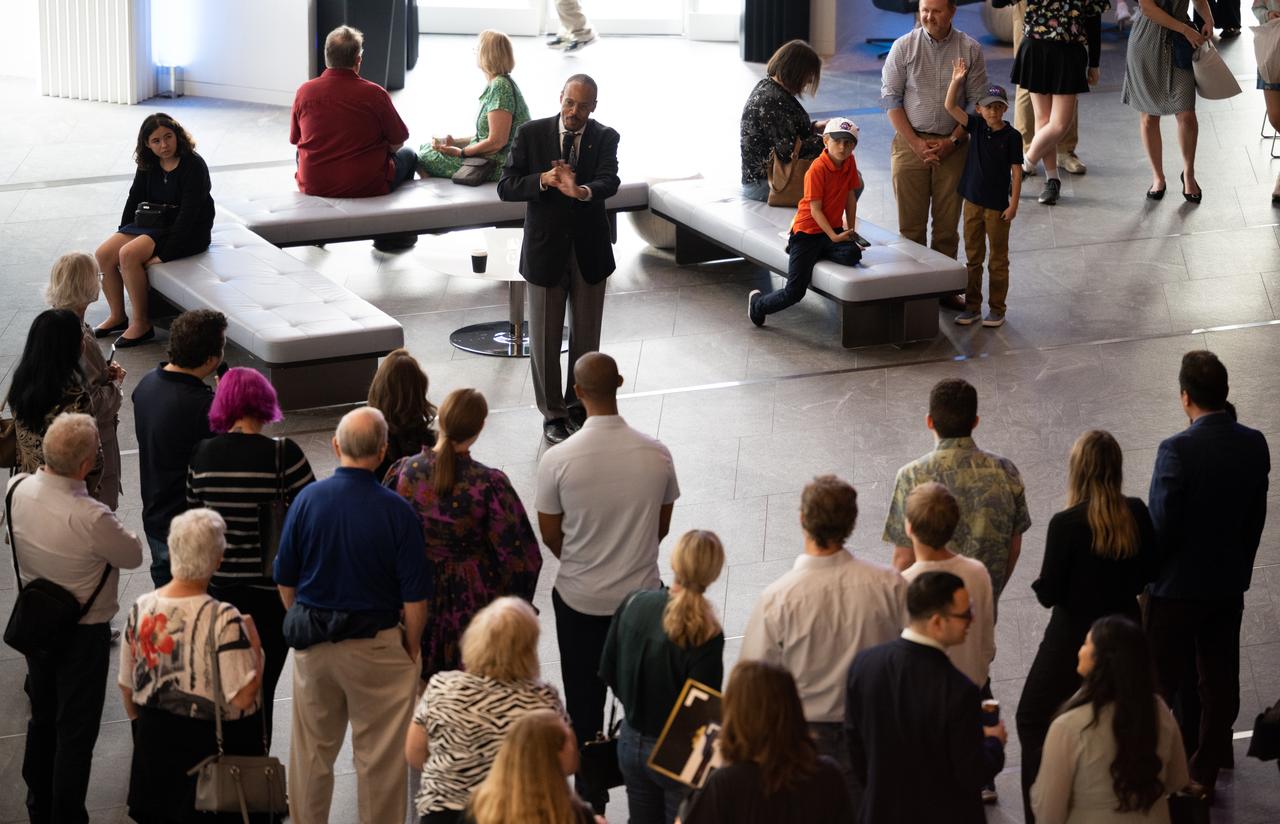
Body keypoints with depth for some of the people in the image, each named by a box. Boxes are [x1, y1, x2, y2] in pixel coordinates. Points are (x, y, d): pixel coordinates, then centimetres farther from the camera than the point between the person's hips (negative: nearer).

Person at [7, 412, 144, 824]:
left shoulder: (16, 488, -14)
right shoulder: (90, 517, -33)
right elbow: (133, 555, -15)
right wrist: (117, 530, 1)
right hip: (84, 633, -7)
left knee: (42, 719, 23)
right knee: (75, 732, 8)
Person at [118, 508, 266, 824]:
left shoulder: (141, 608, -7)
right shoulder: (224, 619, -24)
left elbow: (126, 686, 5)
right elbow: (243, 697, -23)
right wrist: (255, 643, -10)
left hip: (154, 744, 5)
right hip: (212, 747, -5)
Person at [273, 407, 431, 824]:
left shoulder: (307, 499, -7)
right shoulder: (396, 511, -15)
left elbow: (285, 582, 1)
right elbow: (415, 600, -12)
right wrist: (411, 648, 4)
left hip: (312, 646, 3)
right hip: (375, 646, -3)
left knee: (312, 752, 17)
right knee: (379, 758, 8)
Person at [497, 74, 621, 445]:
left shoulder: (604, 138, -5)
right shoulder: (531, 134, -6)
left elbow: (609, 182, -23)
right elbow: (505, 187, -9)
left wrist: (582, 191, -44)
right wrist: (543, 180, -26)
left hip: (589, 251, 1)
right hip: (545, 250, -1)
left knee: (586, 337, 13)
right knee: (545, 338, 7)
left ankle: (579, 405, 31)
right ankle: (553, 413, 20)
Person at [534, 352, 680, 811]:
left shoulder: (558, 460, -20)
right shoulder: (656, 454, -14)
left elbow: (550, 535, -7)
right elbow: (662, 526, 0)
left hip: (579, 599, -1)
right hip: (643, 593, 2)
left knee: (585, 703, 14)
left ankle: (591, 799, 23)